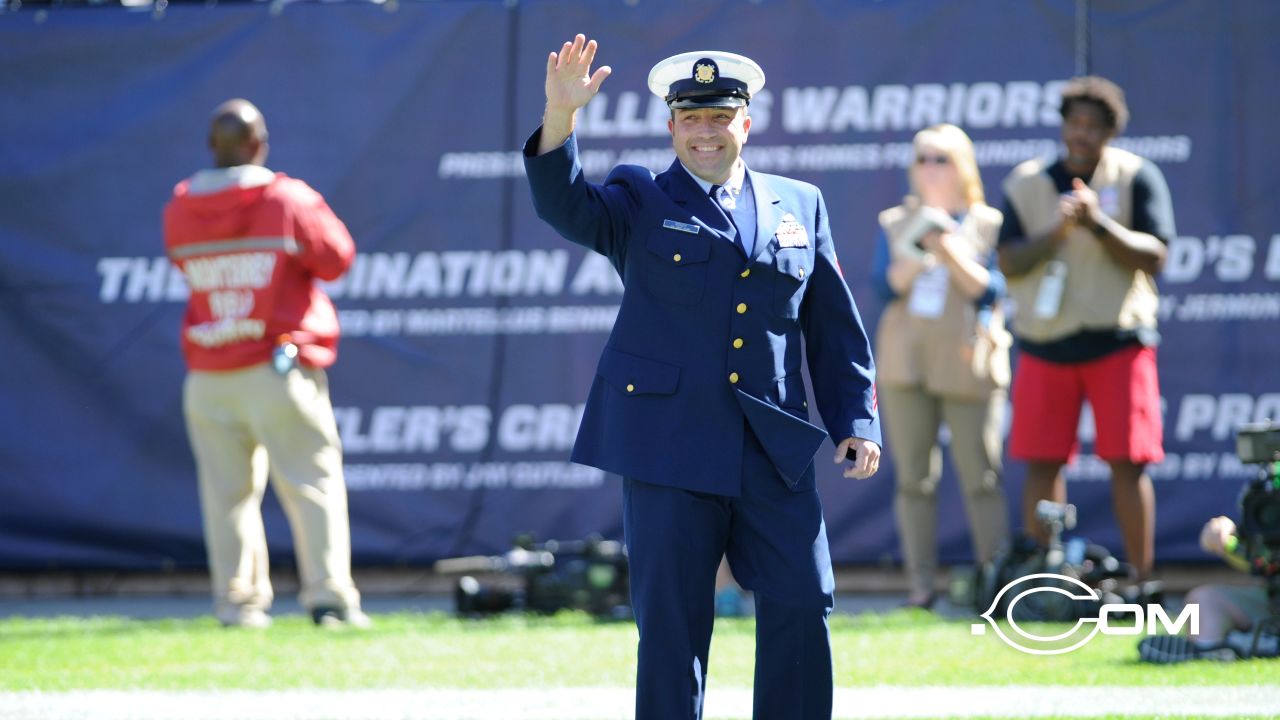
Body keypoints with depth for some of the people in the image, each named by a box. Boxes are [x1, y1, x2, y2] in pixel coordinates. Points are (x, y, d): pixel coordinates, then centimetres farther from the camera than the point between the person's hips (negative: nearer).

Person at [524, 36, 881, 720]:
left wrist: (857, 421, 7)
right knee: (672, 618, -2)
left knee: (801, 606, 1)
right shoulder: (639, 202, 7)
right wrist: (559, 115, -30)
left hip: (774, 452, 3)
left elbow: (834, 326, 15)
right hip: (670, 449, -2)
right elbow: (564, 203, -13)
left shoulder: (799, 205, 14)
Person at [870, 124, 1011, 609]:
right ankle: (920, 584, 4)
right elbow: (883, 285, 2)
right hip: (906, 364, 3)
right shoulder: (895, 223, 12)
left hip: (967, 365, -3)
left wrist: (952, 255, -16)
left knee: (981, 477, -5)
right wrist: (915, 256, -15)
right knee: (913, 478, 1)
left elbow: (991, 290, -3)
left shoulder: (988, 225, 5)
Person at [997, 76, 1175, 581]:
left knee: (1127, 462, -6)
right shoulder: (1026, 184, 7)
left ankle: (1140, 581, -4)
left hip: (1118, 340, -2)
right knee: (1042, 463, 0)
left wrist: (1098, 224, -20)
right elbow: (1008, 264, -1)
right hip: (1045, 345, 2)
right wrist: (1056, 232, -17)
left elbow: (1153, 256, -7)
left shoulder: (1137, 178, 2)